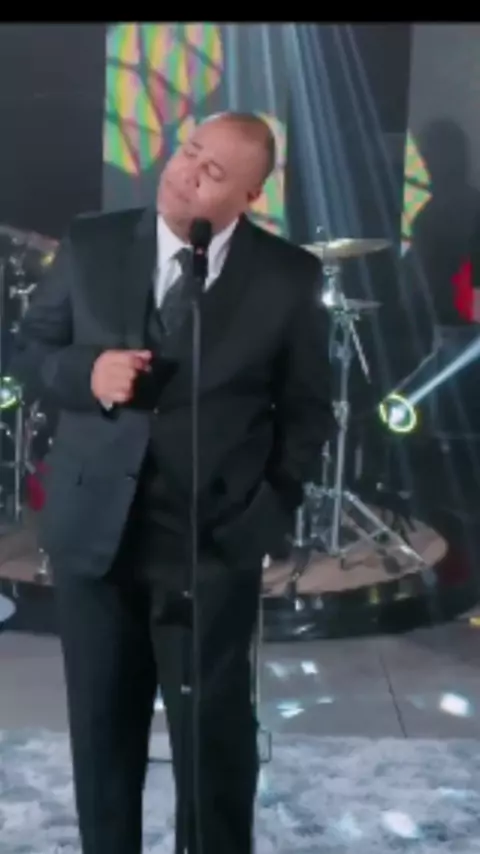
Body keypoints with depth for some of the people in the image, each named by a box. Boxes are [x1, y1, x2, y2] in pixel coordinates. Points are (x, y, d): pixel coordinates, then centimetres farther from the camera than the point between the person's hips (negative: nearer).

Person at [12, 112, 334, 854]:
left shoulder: (289, 277, -3)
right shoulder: (89, 245, 1)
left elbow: (307, 406, 2)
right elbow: (31, 351, 6)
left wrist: (272, 507, -7)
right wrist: (85, 371, -15)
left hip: (216, 542, -1)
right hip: (93, 532, 2)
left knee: (217, 731, 11)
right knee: (101, 726, 16)